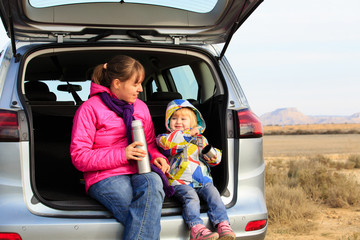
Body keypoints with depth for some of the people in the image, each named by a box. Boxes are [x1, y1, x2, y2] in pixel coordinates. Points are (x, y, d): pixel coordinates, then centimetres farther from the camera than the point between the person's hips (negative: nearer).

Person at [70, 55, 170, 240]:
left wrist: (156, 157, 2)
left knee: (152, 182, -36)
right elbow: (79, 157, -5)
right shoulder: (90, 108, 0)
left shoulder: (140, 107, 19)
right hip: (105, 177, -4)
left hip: (139, 173, 4)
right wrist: (122, 155, -14)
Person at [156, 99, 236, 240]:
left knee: (213, 194, -23)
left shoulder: (201, 138, 25)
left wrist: (212, 156, -5)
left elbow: (216, 158, 22)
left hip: (203, 180, 4)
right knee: (190, 197, -31)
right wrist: (188, 134, -10)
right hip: (181, 182, -4)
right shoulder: (168, 137, 12)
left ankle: (223, 225, -31)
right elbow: (164, 141, -15)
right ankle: (197, 228, -45)